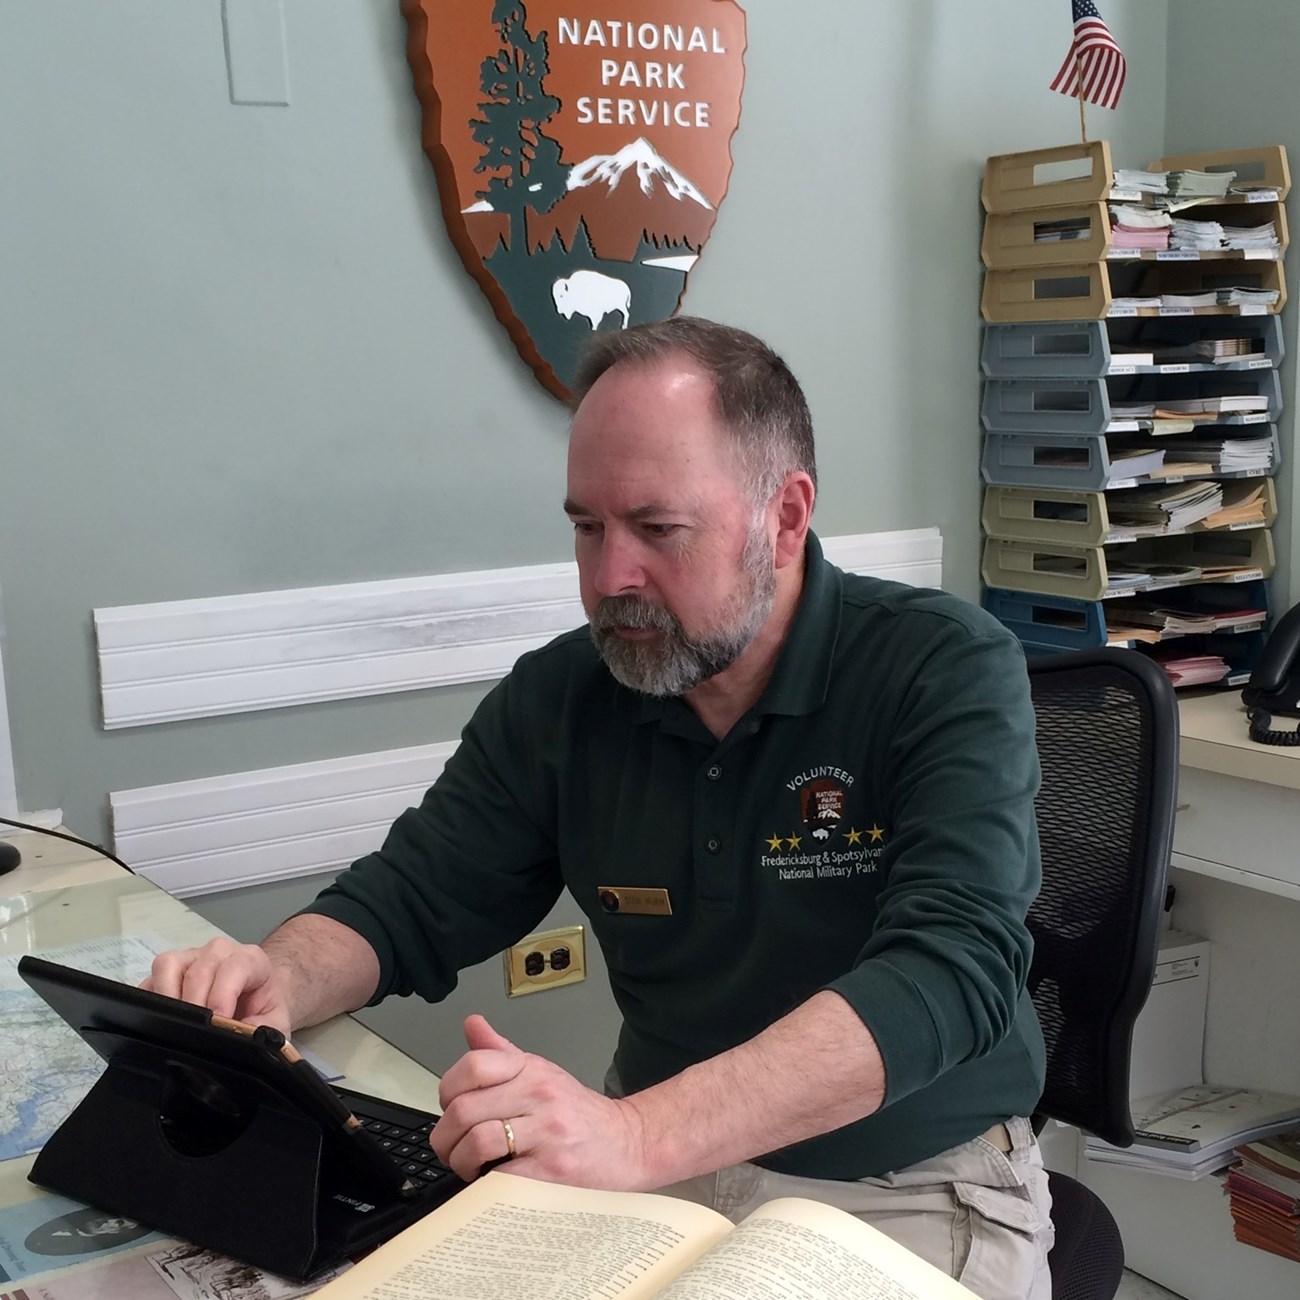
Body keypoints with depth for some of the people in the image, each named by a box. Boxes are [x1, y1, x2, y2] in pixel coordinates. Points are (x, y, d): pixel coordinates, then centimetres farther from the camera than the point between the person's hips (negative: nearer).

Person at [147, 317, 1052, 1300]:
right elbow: (406, 903, 4)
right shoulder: (559, 698, -2)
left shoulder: (948, 673, -16)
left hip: (915, 1191, -3)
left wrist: (639, 1135, -42)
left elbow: (951, 967, -29)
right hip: (662, 1167, 4)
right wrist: (281, 978, -20)